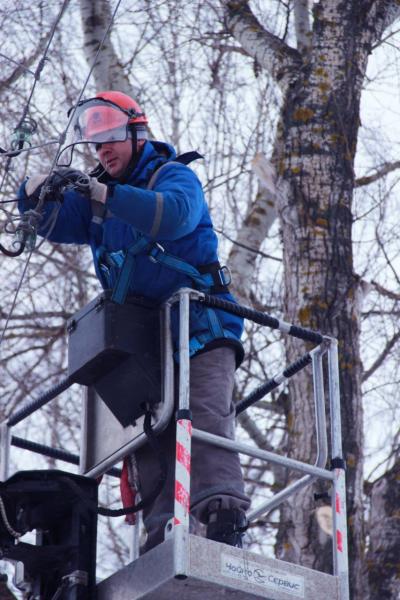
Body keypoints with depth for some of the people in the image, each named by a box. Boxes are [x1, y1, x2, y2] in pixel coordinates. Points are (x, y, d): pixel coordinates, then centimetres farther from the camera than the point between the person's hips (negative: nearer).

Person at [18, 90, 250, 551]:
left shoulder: (175, 176, -1)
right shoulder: (96, 190, 19)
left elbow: (173, 215, -24)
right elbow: (55, 224, 10)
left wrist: (108, 195, -34)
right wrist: (36, 194, -13)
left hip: (198, 326, -6)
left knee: (205, 415, -21)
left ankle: (222, 515, -31)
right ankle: (163, 538, -9)